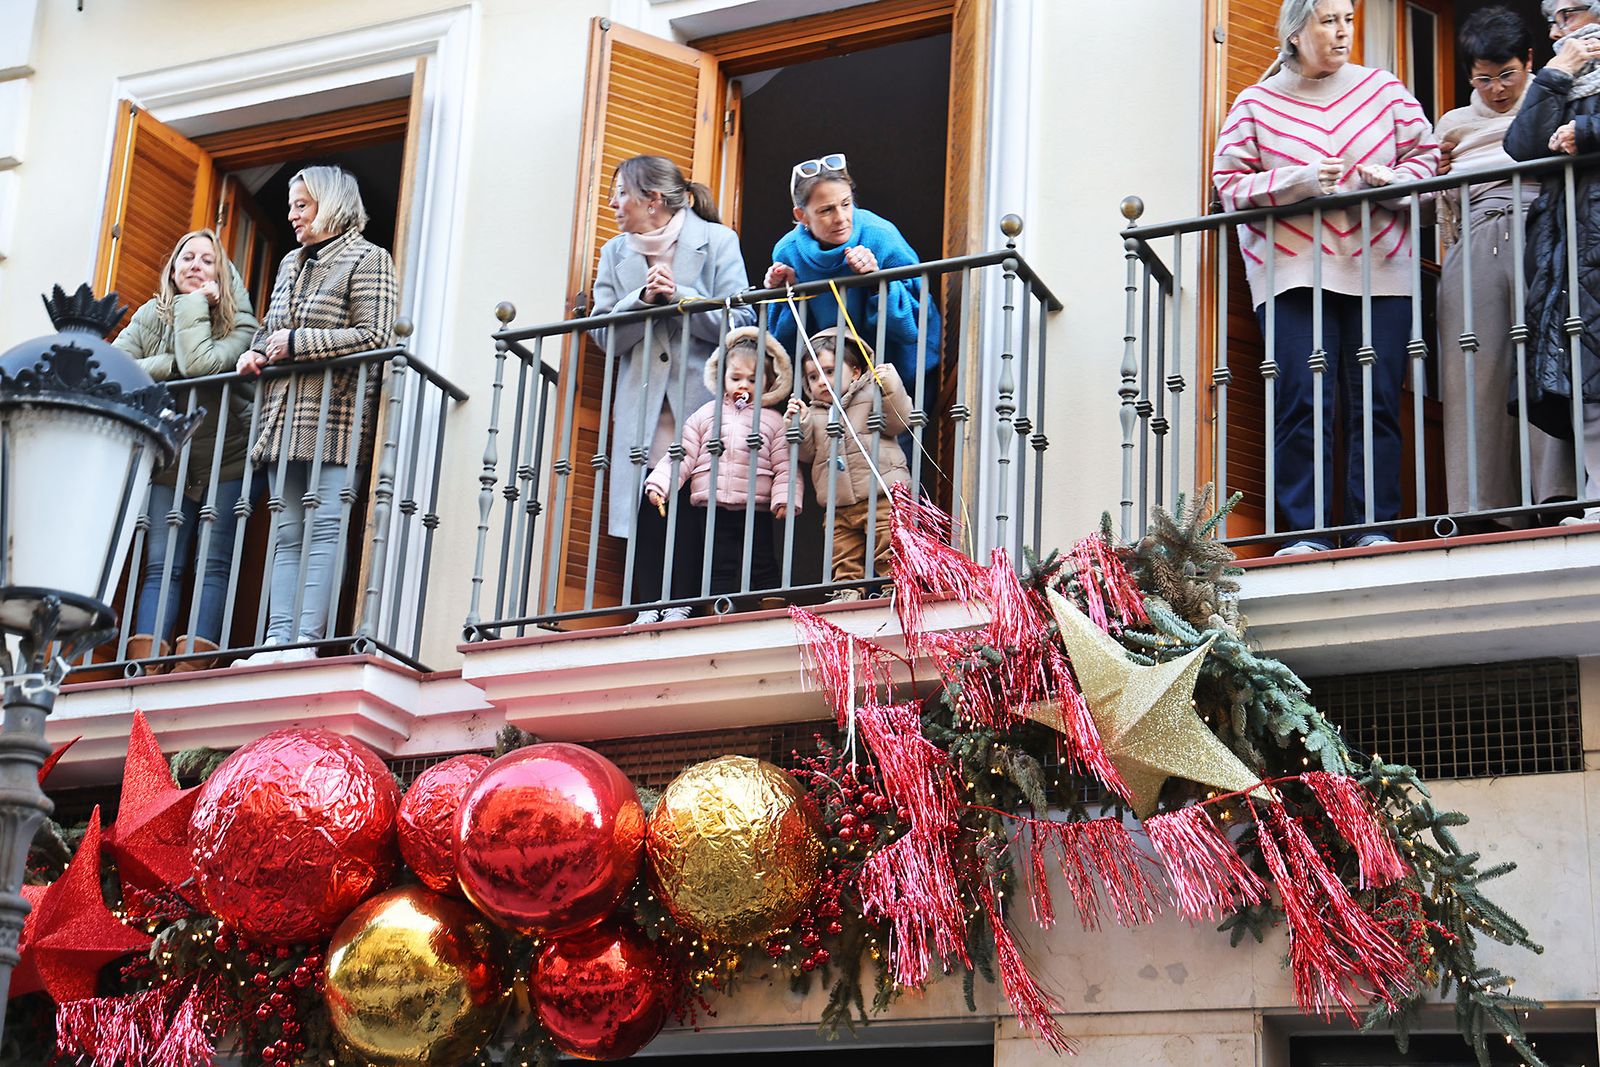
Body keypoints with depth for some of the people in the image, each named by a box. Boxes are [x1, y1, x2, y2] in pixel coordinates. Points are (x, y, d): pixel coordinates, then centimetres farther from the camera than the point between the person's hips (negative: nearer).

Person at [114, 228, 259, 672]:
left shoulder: (239, 325, -7)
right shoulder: (149, 316, 5)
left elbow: (201, 364, -27)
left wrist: (194, 304, -17)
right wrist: (168, 366, -16)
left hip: (225, 459, -3)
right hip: (168, 461, 3)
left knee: (214, 564, -10)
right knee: (160, 566, -6)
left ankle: (192, 665, -17)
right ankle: (145, 667, -15)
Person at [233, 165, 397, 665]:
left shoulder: (367, 259, -1)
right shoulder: (291, 264, 23)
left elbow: (374, 336, -12)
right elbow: (270, 328, 31)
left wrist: (297, 342, -12)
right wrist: (257, 351, 8)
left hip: (335, 416, -8)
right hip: (285, 417, 8)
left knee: (325, 526, -12)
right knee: (287, 534, 1)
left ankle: (306, 639, -18)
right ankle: (279, 639, -3)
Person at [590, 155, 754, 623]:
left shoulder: (717, 241, 1)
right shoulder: (616, 253, 14)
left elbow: (740, 322, -6)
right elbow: (604, 332, 5)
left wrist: (679, 296, -14)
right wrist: (643, 299, -11)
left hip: (701, 401, -3)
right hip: (641, 408, 4)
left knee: (692, 510, -9)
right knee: (646, 510, -3)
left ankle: (683, 607, -4)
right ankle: (650, 611, 0)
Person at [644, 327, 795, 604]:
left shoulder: (773, 420, 6)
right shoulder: (706, 414, 11)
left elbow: (784, 466, 0)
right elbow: (683, 455, 8)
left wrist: (784, 498, -15)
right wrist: (659, 484, -4)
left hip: (756, 511, -1)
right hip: (713, 509, 2)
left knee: (762, 568, 1)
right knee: (719, 569, 3)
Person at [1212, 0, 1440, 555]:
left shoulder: (1382, 88, 12)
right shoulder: (1256, 103, 8)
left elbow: (1426, 156, 12)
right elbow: (1230, 184, 3)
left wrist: (1389, 180, -9)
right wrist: (1300, 180, -11)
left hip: (1380, 267, 2)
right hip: (1293, 269, -1)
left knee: (1377, 400, -4)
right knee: (1303, 401, -9)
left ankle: (1373, 529, -1)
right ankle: (1306, 533, -8)